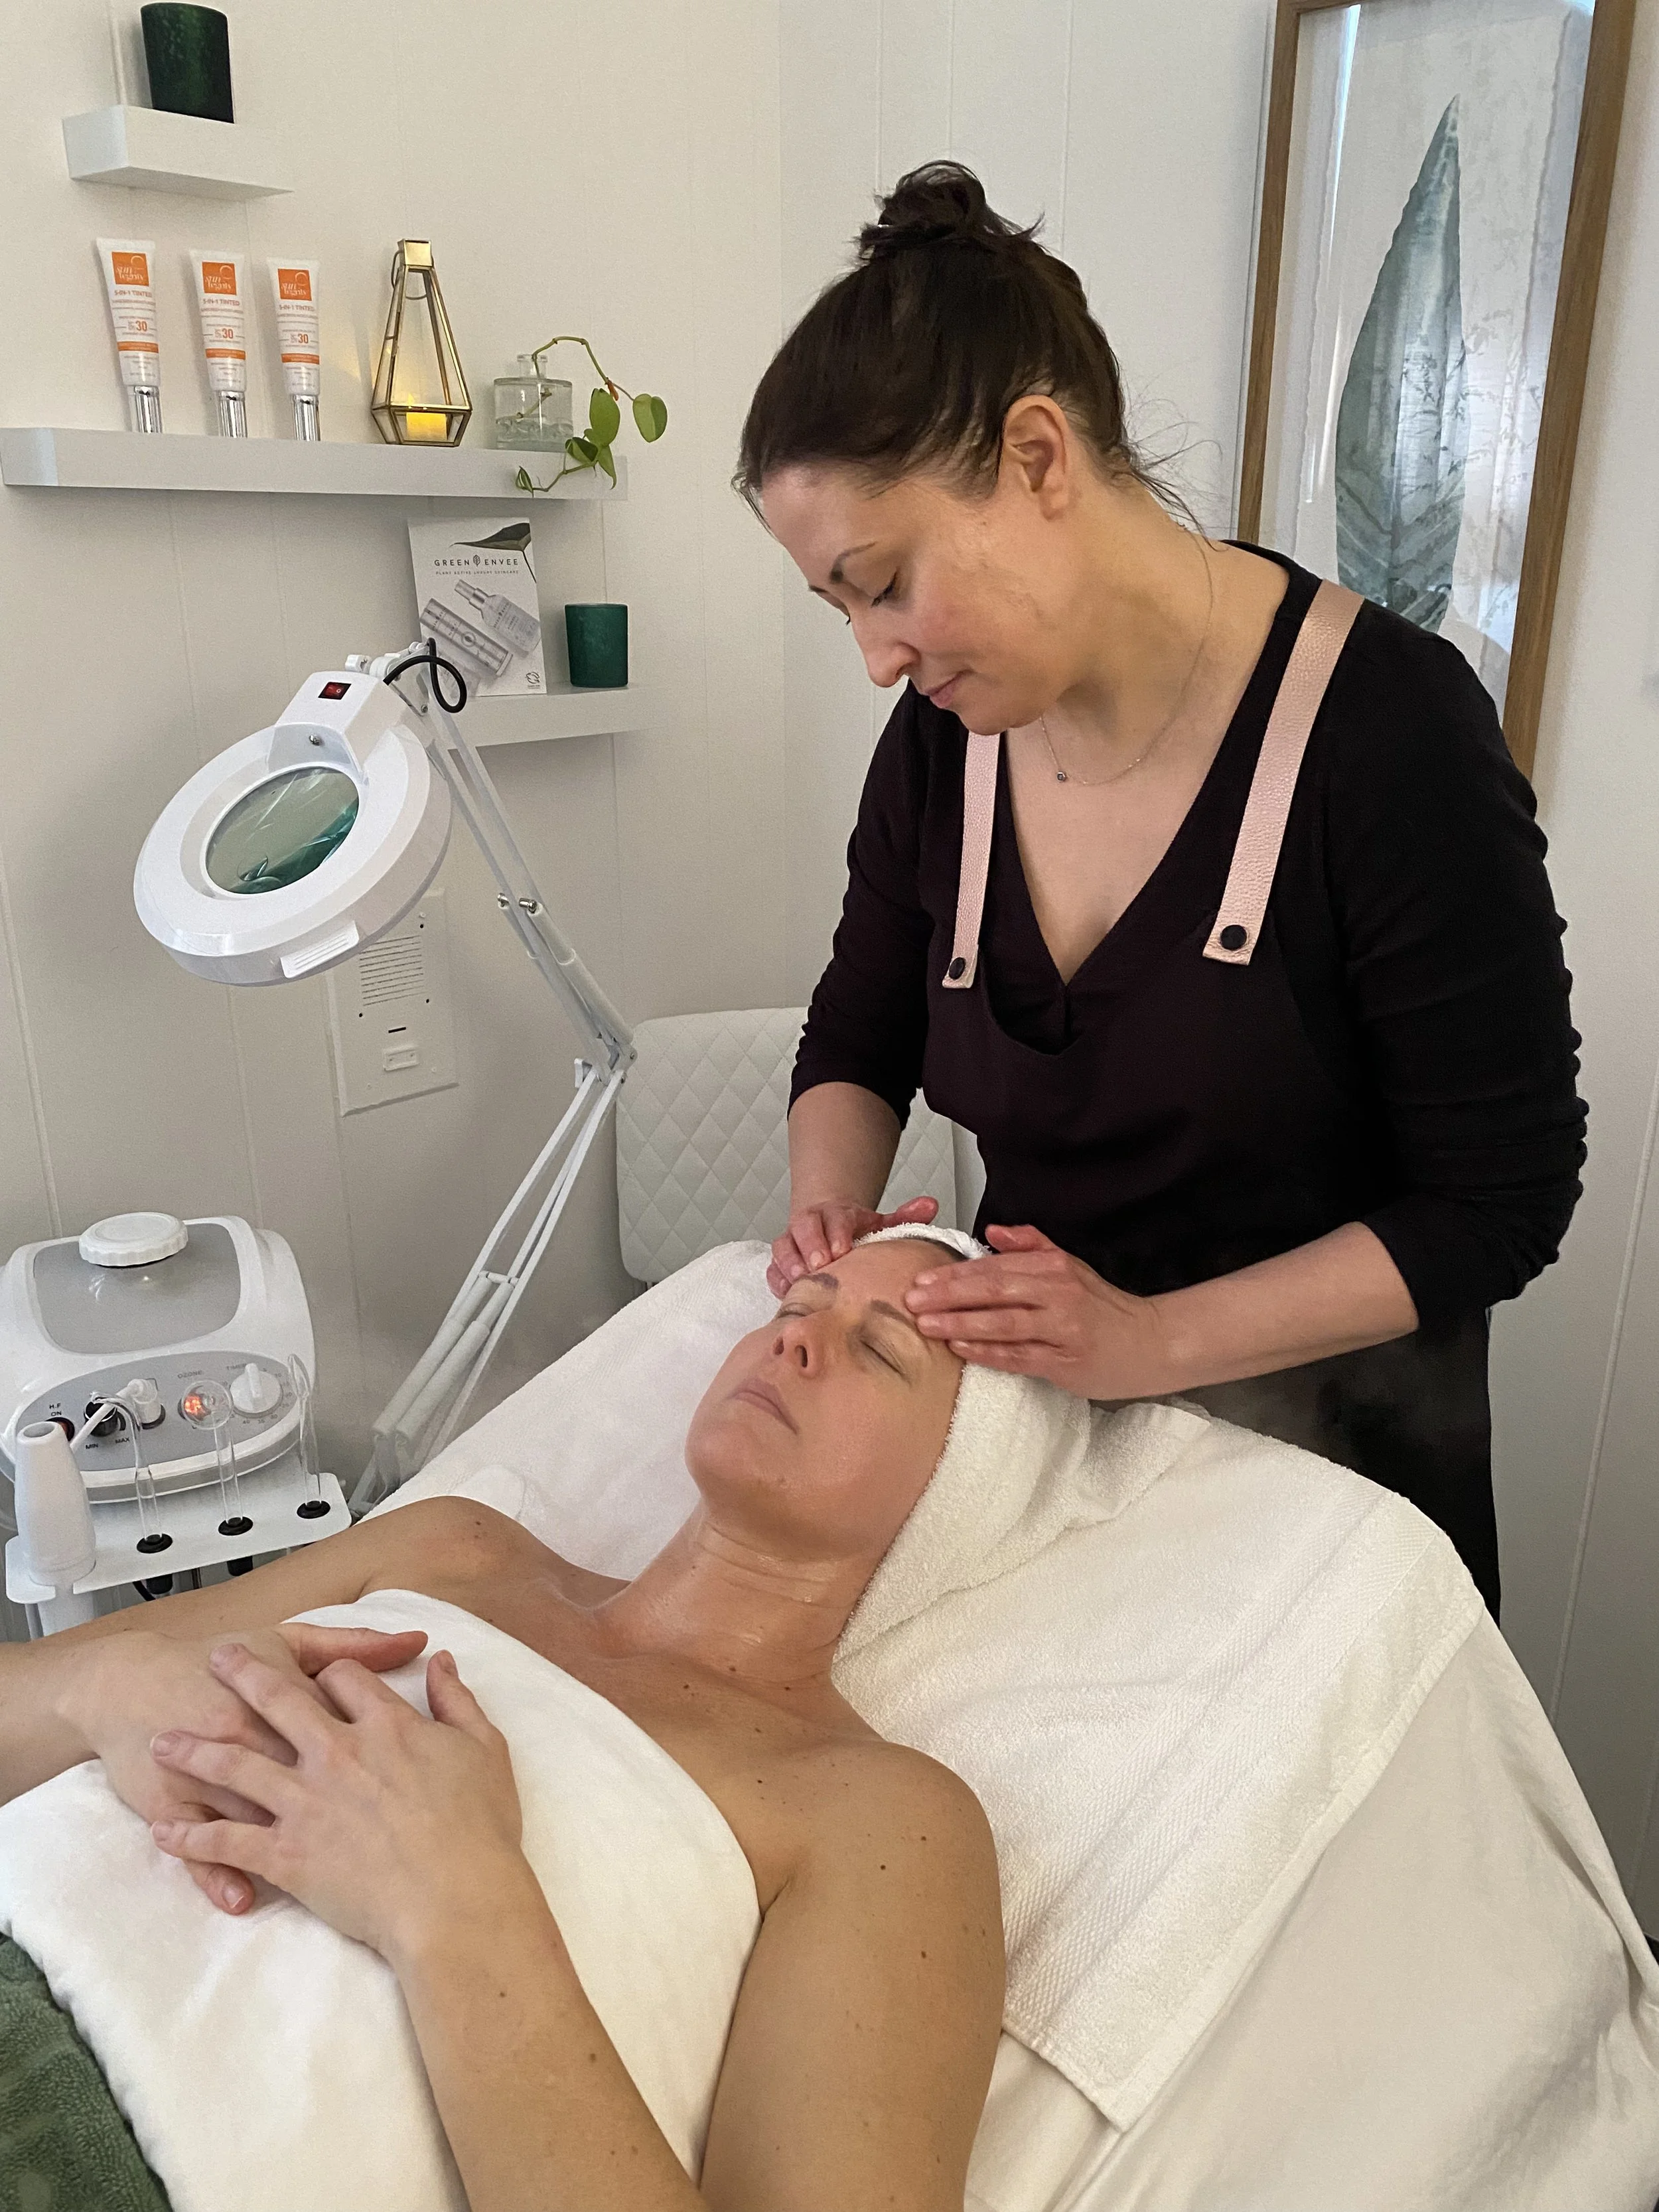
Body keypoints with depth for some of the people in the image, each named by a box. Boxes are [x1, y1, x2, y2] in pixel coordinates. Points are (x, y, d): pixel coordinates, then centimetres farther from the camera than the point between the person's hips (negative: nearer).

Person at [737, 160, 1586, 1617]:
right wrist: (831, 1215, -14)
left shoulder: (1388, 728, -22)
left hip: (1326, 1453, -4)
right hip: (1026, 1415, 4)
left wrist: (1153, 1338, -26)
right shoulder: (941, 736, -7)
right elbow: (858, 1040, 6)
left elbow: (1500, 1201, -18)